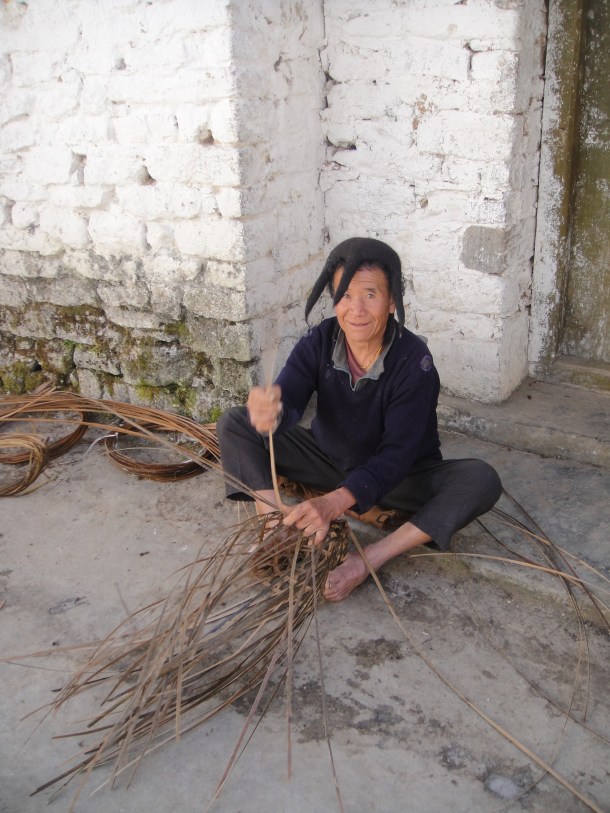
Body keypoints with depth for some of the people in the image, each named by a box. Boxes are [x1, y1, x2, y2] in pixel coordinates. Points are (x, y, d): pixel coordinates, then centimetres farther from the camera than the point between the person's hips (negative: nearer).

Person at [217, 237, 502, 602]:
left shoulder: (414, 360, -25)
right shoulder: (318, 342, -15)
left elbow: (397, 452, -30)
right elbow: (288, 400, -29)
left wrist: (336, 501, -45)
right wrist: (269, 412, -56)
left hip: (395, 476, -2)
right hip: (328, 460, 3)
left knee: (482, 480, -30)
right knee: (234, 423, -13)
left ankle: (368, 559, -32)